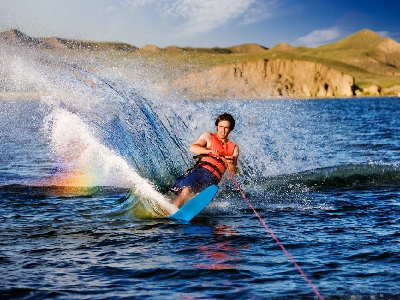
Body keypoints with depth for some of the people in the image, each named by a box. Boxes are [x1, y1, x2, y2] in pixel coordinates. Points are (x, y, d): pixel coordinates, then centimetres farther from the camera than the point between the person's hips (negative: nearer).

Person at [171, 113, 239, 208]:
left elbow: (233, 172, 13)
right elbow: (193, 148, -3)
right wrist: (210, 151, -19)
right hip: (200, 170, -1)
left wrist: (231, 163, -10)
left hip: (213, 179, 2)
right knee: (186, 191, -31)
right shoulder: (208, 137, 16)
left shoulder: (234, 148, 23)